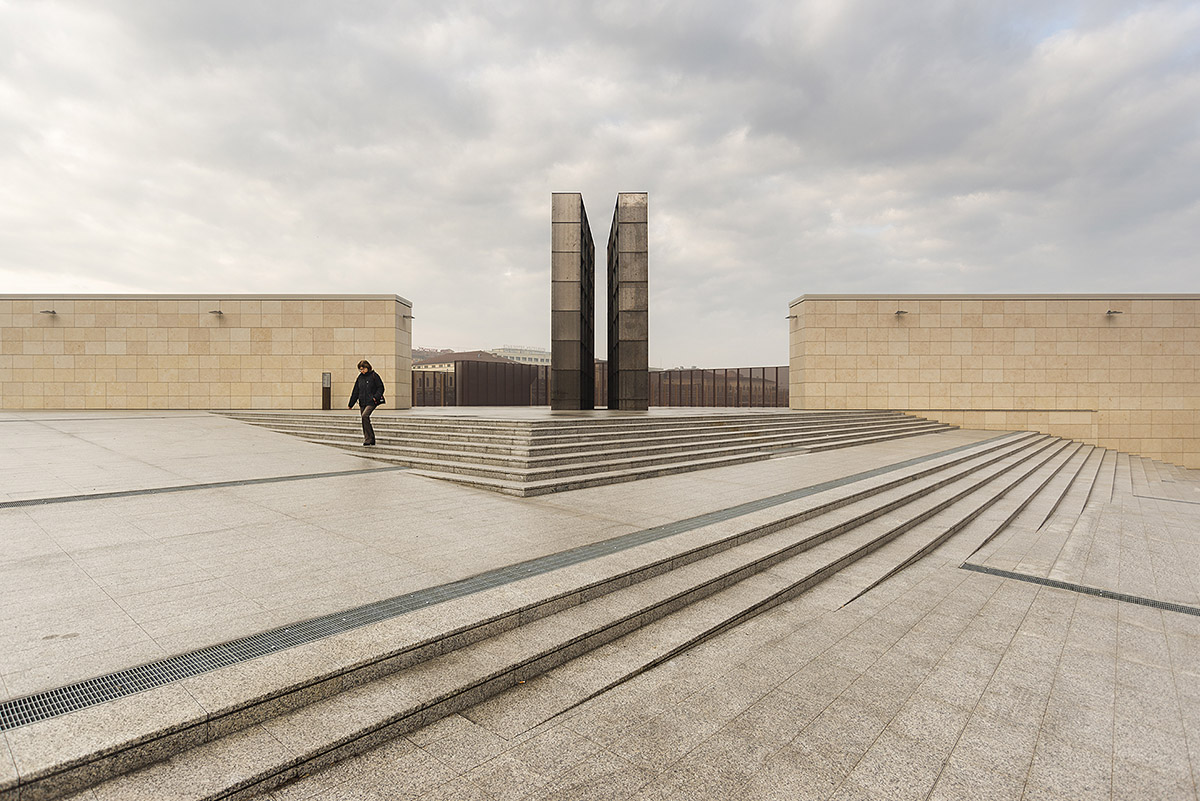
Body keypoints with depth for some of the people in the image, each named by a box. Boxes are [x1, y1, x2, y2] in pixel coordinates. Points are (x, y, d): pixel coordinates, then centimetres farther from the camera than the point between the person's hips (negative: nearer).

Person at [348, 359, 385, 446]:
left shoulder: (374, 375, -3)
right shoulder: (360, 377, 13)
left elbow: (381, 388, -2)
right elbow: (355, 392, 18)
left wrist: (376, 397, -18)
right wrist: (351, 404, 19)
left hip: (371, 402, -6)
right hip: (362, 403, 7)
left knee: (365, 416, -25)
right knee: (365, 420, 6)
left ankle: (368, 438, -18)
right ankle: (371, 440, 15)